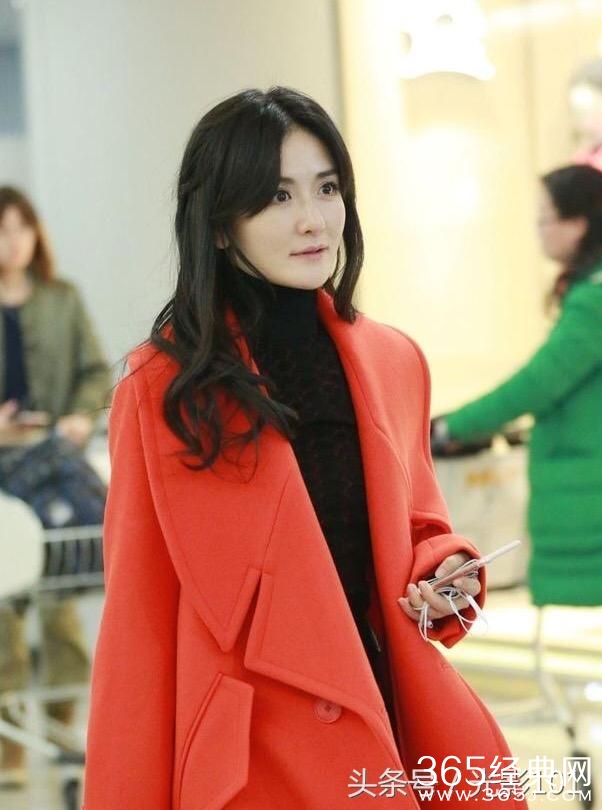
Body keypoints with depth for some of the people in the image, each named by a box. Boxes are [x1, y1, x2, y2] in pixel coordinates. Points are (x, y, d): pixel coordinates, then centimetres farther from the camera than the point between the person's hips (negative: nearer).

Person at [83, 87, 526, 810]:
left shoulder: (392, 362, 5)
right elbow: (139, 625, -7)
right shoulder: (164, 391, -9)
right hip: (249, 752, -4)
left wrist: (443, 575, -4)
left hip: (390, 722, 5)